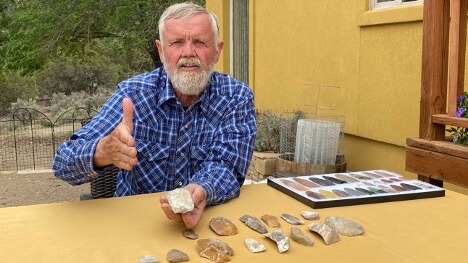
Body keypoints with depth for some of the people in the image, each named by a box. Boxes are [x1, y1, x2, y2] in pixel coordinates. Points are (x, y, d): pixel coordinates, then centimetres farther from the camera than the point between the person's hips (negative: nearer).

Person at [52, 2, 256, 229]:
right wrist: (103, 151, -36)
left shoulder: (237, 98, -5)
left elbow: (226, 167, -13)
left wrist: (202, 192, -36)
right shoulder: (133, 93, -8)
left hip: (209, 220, 0)